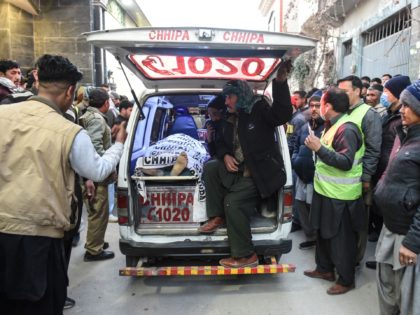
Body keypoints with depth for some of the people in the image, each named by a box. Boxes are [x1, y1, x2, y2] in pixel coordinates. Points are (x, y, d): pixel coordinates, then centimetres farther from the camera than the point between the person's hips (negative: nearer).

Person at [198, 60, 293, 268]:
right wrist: (226, 156, -3)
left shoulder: (260, 110, -11)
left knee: (233, 202, -21)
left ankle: (245, 256, -5)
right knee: (210, 167, -3)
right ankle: (217, 217, 4)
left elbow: (283, 115, -31)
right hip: (239, 171, 8)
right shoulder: (233, 119, 11)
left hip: (259, 174, -8)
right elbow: (222, 144, 21)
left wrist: (280, 82, -41)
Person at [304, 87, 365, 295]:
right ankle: (324, 268, 37)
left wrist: (319, 149, -31)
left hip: (340, 196, -10)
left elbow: (345, 163, -29)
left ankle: (346, 279, 21)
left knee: (341, 238, 4)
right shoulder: (333, 125, 10)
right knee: (324, 233, 21)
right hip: (326, 191, 10)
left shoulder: (347, 129, -21)